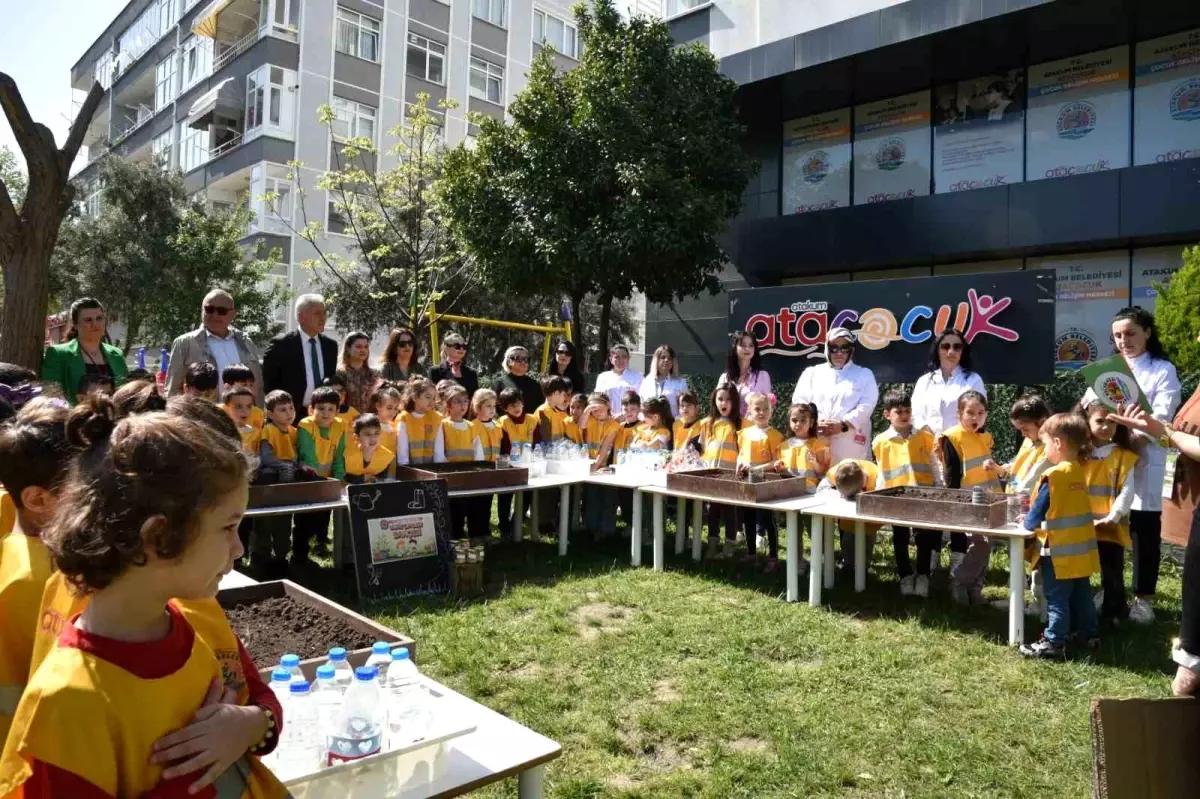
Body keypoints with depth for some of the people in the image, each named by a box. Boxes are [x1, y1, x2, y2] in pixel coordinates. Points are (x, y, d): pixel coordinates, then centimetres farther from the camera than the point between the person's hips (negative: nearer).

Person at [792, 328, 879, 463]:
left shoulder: (865, 375, 12)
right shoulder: (812, 373, 16)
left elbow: (866, 406, -1)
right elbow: (799, 401, 6)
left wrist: (842, 425, -14)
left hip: (851, 444, -1)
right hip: (817, 441, 1)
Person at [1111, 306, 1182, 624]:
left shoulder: (1163, 370, 1)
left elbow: (1161, 418, -10)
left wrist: (1132, 439, -26)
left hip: (1144, 460, -4)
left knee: (1145, 529, 2)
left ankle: (1143, 597, 12)